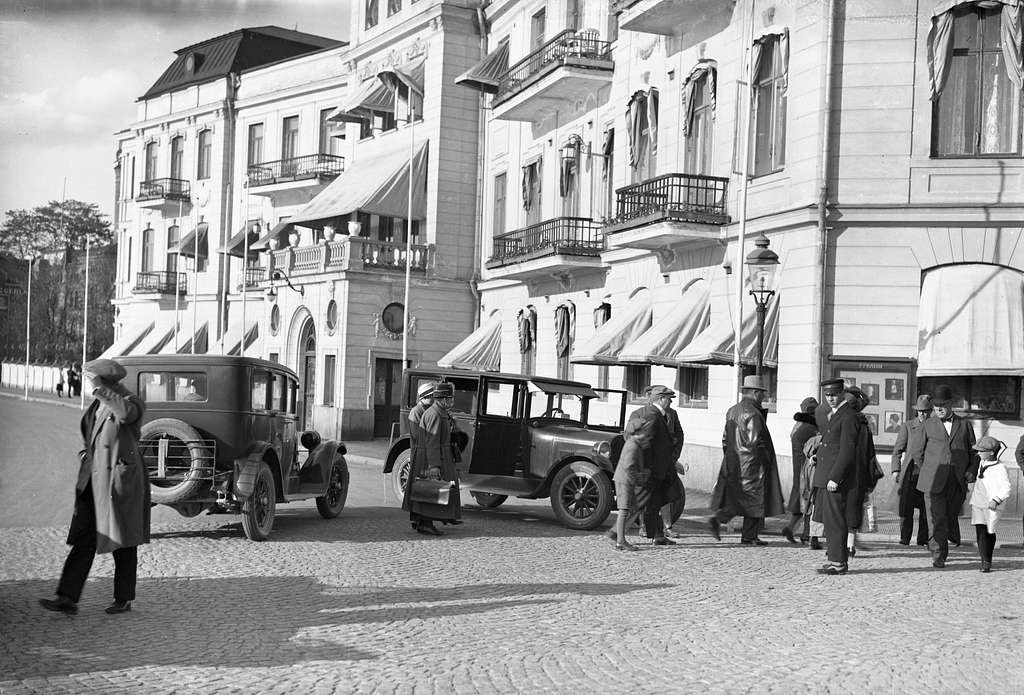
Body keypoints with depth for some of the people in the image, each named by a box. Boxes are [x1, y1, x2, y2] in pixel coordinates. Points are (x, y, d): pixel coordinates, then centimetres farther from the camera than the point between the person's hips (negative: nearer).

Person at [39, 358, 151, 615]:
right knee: (83, 541, 0)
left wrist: (100, 388, -30)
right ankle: (67, 599, -2)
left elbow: (126, 413, -36)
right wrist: (87, 452, 11)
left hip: (120, 483, -7)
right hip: (94, 482, 7)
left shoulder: (133, 403, -9)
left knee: (123, 544, 3)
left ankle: (124, 600, 15)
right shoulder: (97, 406, 13)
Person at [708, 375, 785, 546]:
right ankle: (749, 537, 8)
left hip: (732, 463, 8)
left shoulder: (732, 411, 11)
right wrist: (766, 460, -12)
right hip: (751, 464, -8)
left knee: (735, 498, 14)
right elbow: (755, 442, -20)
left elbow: (725, 439, 15)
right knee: (755, 498, 3)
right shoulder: (752, 413, -16)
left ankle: (717, 520, -4)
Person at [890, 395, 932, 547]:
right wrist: (896, 469, -4)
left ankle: (923, 540, 12)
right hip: (910, 473, 0)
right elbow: (897, 450, 7)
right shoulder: (907, 426, 8)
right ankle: (904, 538, 3)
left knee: (926, 511, 2)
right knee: (906, 509, -5)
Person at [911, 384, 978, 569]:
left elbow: (974, 453, 16)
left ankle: (935, 544, 31)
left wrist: (972, 471, 1)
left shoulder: (965, 425, 11)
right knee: (937, 520, -9)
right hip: (934, 482, -2)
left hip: (957, 484, 2)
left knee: (950, 519, 8)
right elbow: (918, 453, 16)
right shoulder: (928, 425, 9)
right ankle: (938, 555, -4)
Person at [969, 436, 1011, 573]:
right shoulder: (982, 462, 6)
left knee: (990, 532, 5)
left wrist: (996, 500, -27)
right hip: (978, 502, 5)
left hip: (992, 506, -5)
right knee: (980, 531, -6)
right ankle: (985, 562, -4)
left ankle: (988, 559, 22)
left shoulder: (1000, 468, -15)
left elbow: (1006, 488, -18)